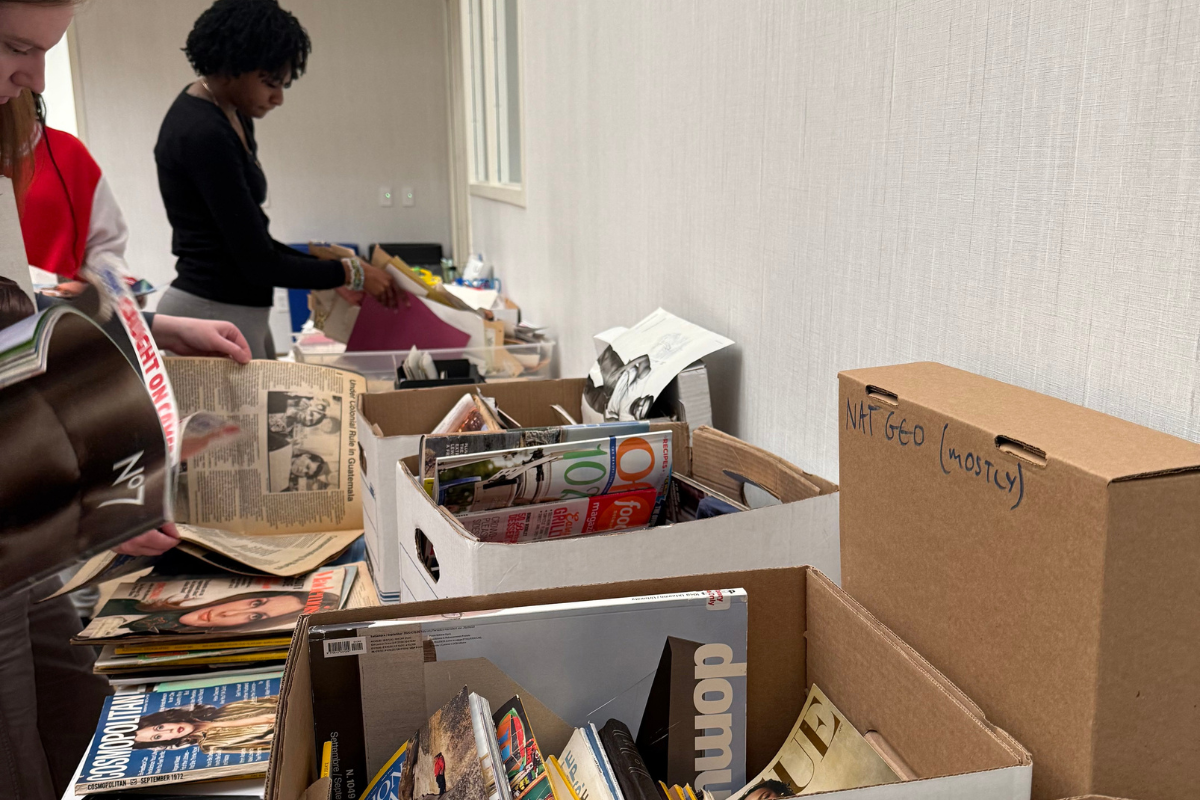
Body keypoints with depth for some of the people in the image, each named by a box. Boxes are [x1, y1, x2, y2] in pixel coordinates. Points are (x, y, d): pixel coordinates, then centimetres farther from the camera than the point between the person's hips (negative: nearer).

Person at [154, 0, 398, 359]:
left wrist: (328, 273, 9)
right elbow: (257, 261, -18)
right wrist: (350, 274, -8)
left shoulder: (230, 116, 10)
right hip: (211, 318, -10)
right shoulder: (203, 135, -19)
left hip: (239, 312, 10)